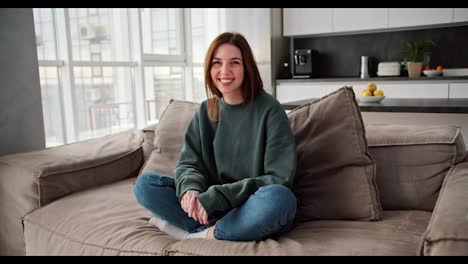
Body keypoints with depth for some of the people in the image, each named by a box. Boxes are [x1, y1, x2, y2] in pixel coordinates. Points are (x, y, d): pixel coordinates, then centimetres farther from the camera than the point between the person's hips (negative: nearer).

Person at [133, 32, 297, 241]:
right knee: (145, 183, -8)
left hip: (253, 209, -3)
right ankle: (218, 230, -17)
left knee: (277, 197, -37)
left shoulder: (269, 110, -11)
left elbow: (279, 179, -16)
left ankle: (200, 234, -16)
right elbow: (188, 163, 5)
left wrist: (216, 197, -23)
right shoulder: (205, 112, 5)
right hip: (213, 207, 4)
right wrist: (190, 188, -21)